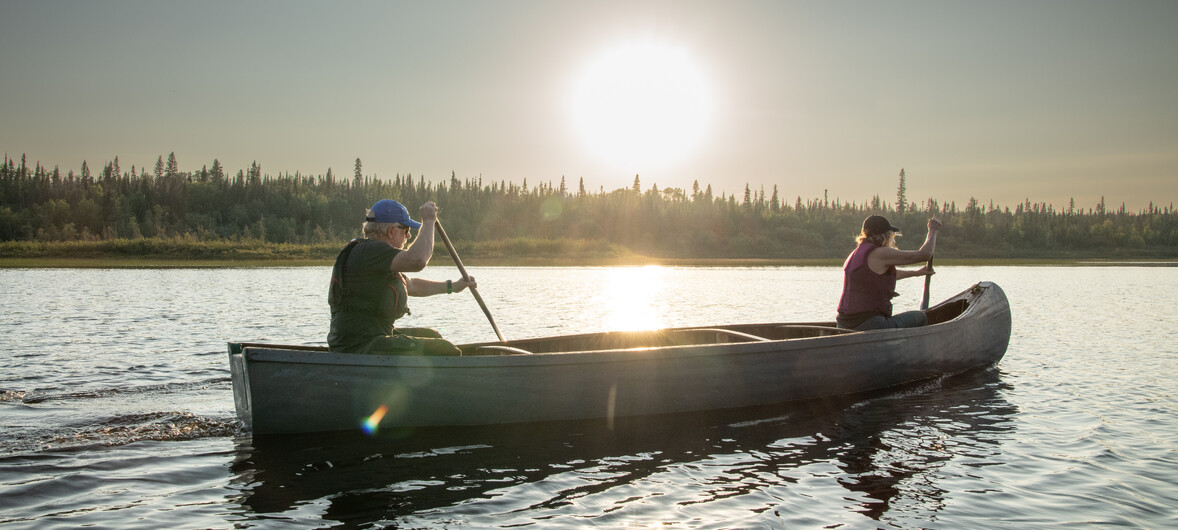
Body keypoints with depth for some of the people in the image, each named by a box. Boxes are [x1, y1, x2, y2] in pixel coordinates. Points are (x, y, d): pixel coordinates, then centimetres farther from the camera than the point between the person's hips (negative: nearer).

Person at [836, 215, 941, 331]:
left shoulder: (856, 253, 16)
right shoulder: (880, 253, -12)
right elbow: (924, 255, -7)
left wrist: (916, 273, 46)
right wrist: (933, 230, 10)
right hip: (869, 325, -9)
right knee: (921, 318, 9)